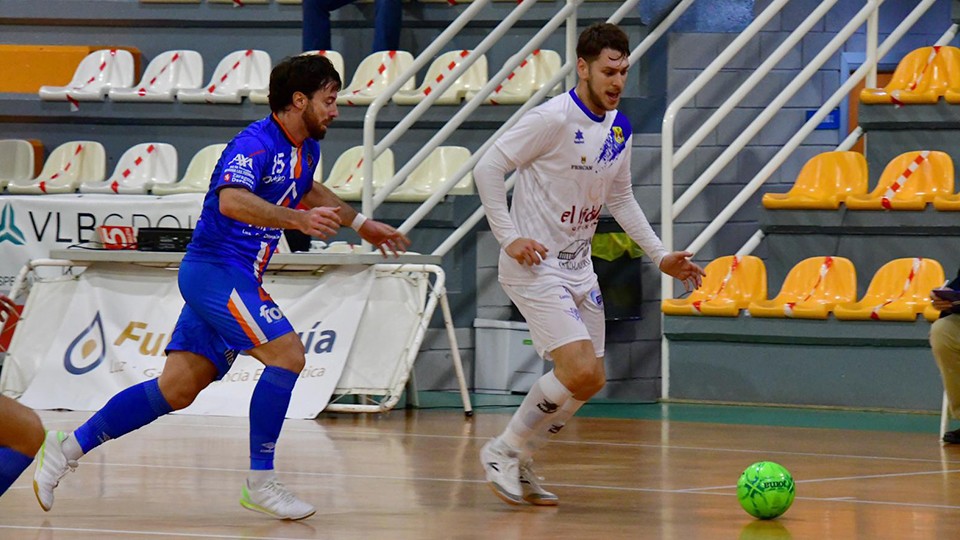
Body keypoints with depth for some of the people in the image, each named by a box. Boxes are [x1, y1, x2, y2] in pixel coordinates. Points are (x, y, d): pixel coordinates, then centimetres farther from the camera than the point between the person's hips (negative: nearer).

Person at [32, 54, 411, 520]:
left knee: (177, 389, 6)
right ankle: (259, 482, -11)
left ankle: (69, 447, 13)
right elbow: (231, 200, -36)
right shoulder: (255, 143, -17)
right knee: (287, 355, -18)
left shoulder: (306, 150, 12)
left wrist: (361, 224, 39)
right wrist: (298, 219, -45)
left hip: (235, 278, 9)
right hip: (214, 269, -9)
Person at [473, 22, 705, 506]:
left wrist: (660, 256, 15)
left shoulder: (619, 129, 7)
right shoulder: (555, 118, -17)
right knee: (580, 372, -18)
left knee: (589, 381, 8)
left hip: (578, 267, 8)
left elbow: (620, 198, 21)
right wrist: (509, 236, -19)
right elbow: (488, 168, -15)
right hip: (534, 265, -8)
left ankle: (519, 463, 23)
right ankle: (502, 451, 0)